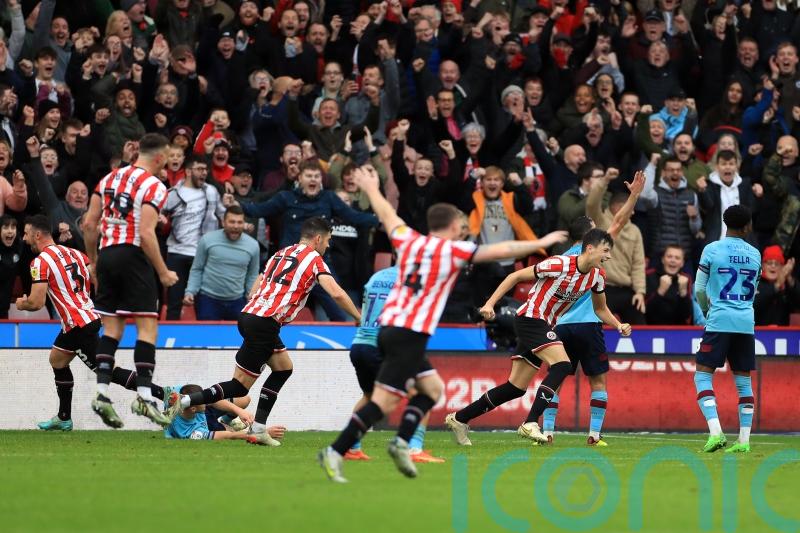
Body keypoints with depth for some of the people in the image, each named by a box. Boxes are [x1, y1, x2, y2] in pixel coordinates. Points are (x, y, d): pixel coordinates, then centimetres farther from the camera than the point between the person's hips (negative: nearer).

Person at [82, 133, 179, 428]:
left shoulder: (110, 178, 13)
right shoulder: (153, 186, -7)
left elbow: (89, 223, 11)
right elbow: (146, 234, -16)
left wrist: (94, 260, 21)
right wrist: (163, 272, -9)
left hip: (107, 254, 7)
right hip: (133, 256, -7)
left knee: (111, 327, 9)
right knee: (147, 326, -3)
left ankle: (102, 393, 0)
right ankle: (143, 396, -10)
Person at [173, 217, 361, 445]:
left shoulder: (281, 254, 22)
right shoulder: (313, 259, 1)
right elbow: (336, 293, -9)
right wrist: (359, 317, 2)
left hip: (248, 314, 8)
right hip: (264, 323, -8)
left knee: (283, 367, 20)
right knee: (240, 386, -4)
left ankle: (258, 428, 14)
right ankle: (184, 402, -16)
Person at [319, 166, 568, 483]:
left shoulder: (409, 241, 11)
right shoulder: (453, 251, -4)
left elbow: (387, 216, 29)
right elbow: (501, 251, -4)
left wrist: (372, 189, 47)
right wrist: (541, 244, 6)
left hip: (390, 327, 8)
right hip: (410, 335, -8)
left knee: (432, 387, 18)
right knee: (385, 401, -11)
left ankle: (402, 442, 4)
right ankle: (335, 453, -17)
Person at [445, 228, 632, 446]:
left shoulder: (597, 276, 3)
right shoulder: (559, 265, -20)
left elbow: (600, 308, 20)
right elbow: (516, 276, -12)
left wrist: (619, 326, 2)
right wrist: (490, 303, -16)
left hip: (544, 326, 8)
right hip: (530, 318, -8)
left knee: (517, 388, 7)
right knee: (562, 365, -26)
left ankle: (459, 419, 16)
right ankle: (530, 424, -28)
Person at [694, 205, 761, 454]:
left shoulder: (712, 250, -2)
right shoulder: (754, 254, 9)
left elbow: (699, 289, 2)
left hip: (719, 321, -4)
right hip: (746, 322, 4)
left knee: (703, 375, 0)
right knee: (743, 381, 9)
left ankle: (715, 431, -17)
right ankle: (744, 440, 5)